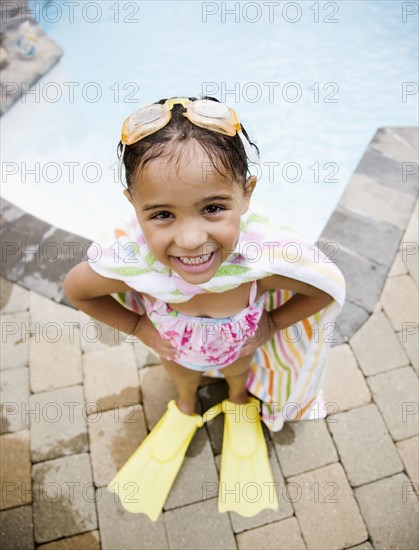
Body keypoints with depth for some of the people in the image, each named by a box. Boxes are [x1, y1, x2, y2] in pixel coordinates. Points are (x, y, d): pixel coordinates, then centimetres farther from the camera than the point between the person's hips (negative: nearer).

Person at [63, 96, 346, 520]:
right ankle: (185, 408, 69)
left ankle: (240, 399, 70)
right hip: (176, 344, 1)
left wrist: (270, 323, -17)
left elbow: (330, 288, -22)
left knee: (239, 369, 33)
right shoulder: (128, 262, -42)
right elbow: (74, 289, -18)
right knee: (181, 372, 34)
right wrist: (139, 327, -15)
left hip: (241, 342, 0)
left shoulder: (266, 258, -44)